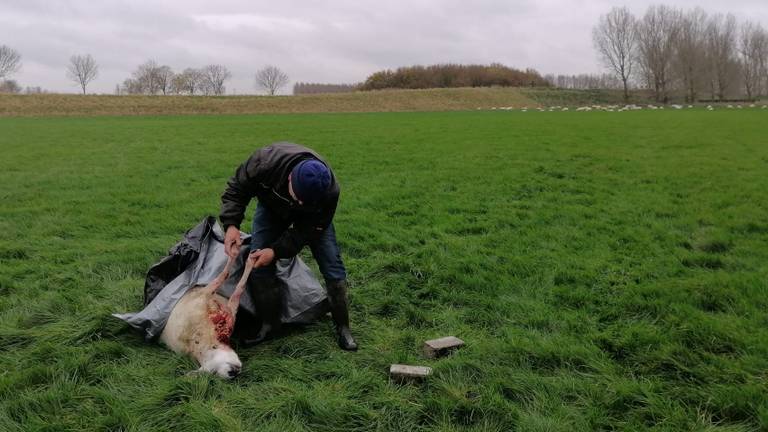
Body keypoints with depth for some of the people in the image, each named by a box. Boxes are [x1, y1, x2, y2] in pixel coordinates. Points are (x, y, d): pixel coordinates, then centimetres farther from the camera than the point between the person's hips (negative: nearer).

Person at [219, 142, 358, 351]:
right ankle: (269, 322, 5)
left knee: (331, 264, -10)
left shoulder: (329, 192, -41)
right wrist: (231, 224, -38)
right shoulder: (265, 162, -41)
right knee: (258, 263, -11)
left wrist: (276, 251, -38)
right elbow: (236, 190, -24)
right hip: (272, 207, 1)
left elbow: (307, 231, -28)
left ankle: (342, 327, 3)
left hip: (310, 218, -1)